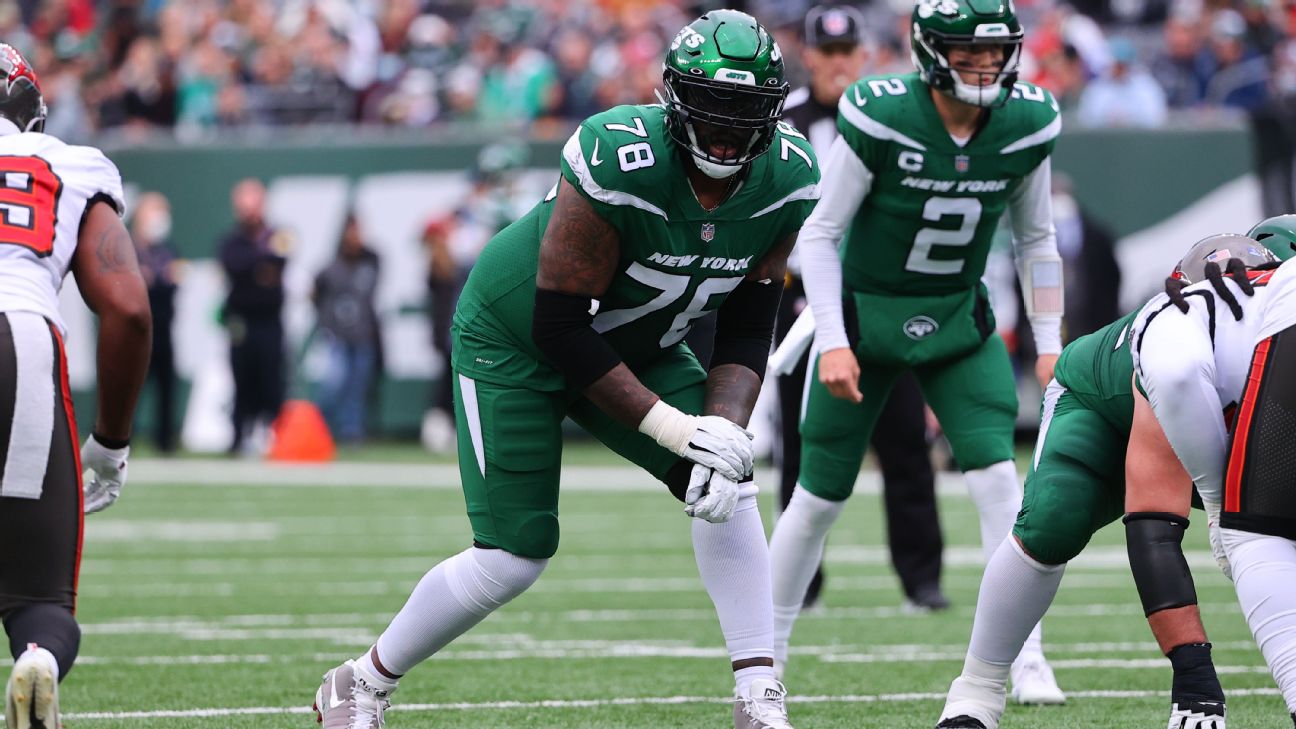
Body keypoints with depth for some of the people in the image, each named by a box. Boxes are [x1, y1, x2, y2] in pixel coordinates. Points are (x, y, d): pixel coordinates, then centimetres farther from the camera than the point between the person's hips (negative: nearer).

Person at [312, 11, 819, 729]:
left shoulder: (786, 180, -17)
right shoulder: (618, 163, -37)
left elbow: (745, 328, -6)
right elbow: (561, 328, -30)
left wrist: (725, 424, -23)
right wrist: (669, 424, -31)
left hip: (636, 343, 6)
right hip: (516, 338, -6)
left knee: (725, 484, -14)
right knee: (513, 556, -7)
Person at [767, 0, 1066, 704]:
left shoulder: (1026, 125, -10)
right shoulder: (881, 118, -22)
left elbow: (1035, 240, 6)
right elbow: (820, 234, -14)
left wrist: (1049, 344, 2)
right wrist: (833, 343, -20)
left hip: (958, 321, 3)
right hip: (864, 311, -3)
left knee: (998, 478, -14)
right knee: (821, 494, 4)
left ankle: (1026, 662, -8)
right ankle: (764, 655, 23)